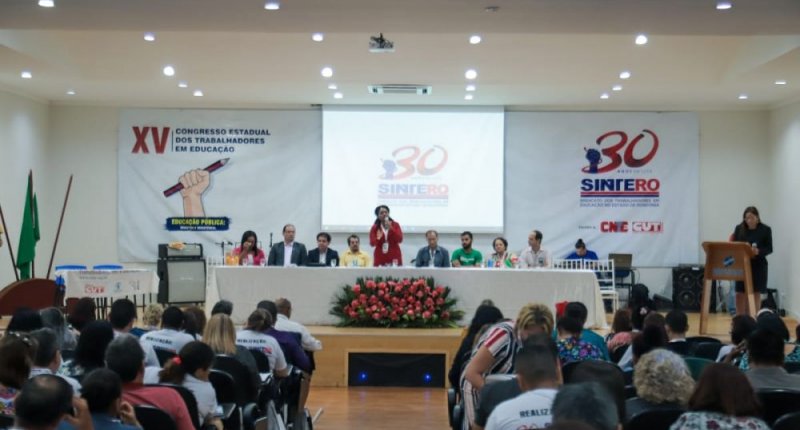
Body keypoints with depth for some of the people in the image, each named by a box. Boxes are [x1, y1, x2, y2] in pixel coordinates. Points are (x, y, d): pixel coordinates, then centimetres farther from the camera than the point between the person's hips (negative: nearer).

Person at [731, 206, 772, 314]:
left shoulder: (765, 230, -3)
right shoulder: (739, 228, 3)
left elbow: (769, 249, -3)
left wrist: (758, 251, -23)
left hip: (758, 265, -2)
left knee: (756, 294, 2)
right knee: (740, 294, 1)